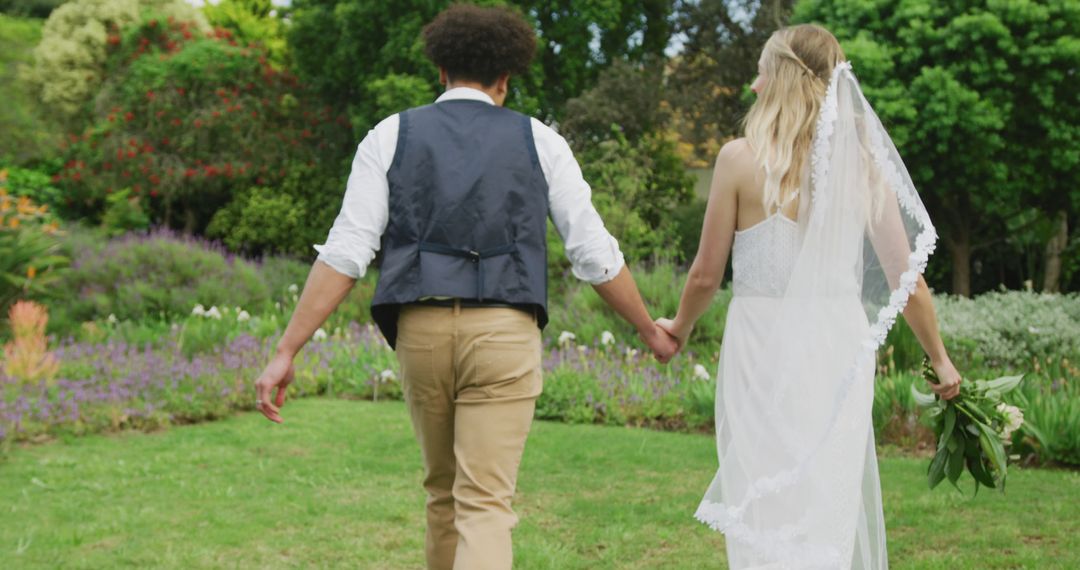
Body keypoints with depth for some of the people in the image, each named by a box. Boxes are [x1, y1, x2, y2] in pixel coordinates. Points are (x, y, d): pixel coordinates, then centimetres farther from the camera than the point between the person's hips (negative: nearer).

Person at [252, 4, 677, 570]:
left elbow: (345, 252, -3)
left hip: (421, 332, 2)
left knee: (444, 489, 23)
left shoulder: (391, 135, 8)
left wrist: (286, 352, -3)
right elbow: (595, 254, 6)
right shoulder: (540, 141, 8)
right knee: (485, 507, -3)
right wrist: (650, 330, 21)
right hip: (505, 335, -2)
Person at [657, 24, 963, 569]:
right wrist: (940, 360, 16)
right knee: (832, 512, 14)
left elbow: (705, 276, -2)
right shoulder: (863, 161, 2)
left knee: (769, 515, 5)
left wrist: (679, 328, 18)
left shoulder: (741, 157, -7)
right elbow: (907, 279, 3)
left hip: (765, 348, -3)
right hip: (841, 346, 3)